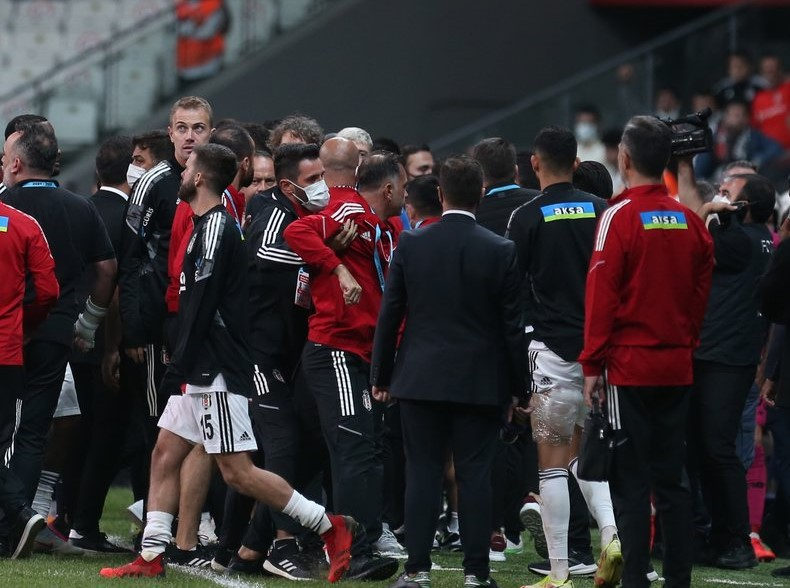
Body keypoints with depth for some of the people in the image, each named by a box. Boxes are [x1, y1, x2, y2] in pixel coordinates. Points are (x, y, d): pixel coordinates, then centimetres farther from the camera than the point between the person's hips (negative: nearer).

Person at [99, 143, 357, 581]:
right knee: (164, 456, 8)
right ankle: (150, 557, 9)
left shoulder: (216, 228, -15)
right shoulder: (207, 226, 17)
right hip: (202, 372, 10)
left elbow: (202, 306, -21)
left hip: (218, 372, -10)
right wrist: (180, 367, 20)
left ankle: (330, 527, -5)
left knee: (237, 470, -9)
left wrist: (178, 368, -20)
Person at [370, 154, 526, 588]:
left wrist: (381, 375, 10)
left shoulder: (410, 245, -3)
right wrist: (520, 386, 5)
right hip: (480, 383, -1)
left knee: (422, 472, 4)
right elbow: (513, 324, -3)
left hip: (420, 378, 1)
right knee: (474, 475, 1)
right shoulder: (501, 252, -6)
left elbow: (389, 314, 1)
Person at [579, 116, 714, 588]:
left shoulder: (620, 217, -11)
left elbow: (601, 296, -11)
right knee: (673, 479, 10)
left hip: (629, 367, -5)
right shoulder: (690, 222, 4)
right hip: (677, 368, 5)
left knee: (631, 482, -2)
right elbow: (702, 292, 9)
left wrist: (592, 364, -7)